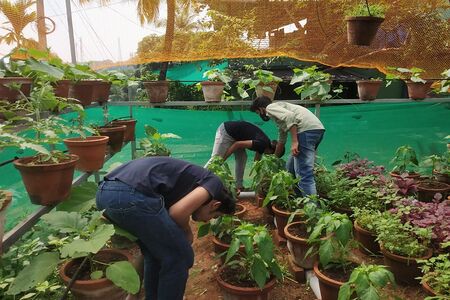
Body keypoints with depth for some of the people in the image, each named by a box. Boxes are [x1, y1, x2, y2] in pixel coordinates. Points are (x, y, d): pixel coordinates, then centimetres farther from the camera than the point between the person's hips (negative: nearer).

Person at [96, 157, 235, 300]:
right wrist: (187, 232, 17)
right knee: (179, 257, 10)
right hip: (131, 195, -9)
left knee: (155, 252, 28)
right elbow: (178, 212, -5)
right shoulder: (213, 182, 12)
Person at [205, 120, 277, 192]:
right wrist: (223, 158, -17)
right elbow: (238, 144, -23)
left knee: (242, 158, 6)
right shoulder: (262, 143, -20)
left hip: (232, 133, 10)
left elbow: (257, 161, 20)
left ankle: (239, 186, 8)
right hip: (226, 131, -10)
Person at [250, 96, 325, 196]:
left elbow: (290, 116, -15)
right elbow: (281, 140, 42)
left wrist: (294, 141, -18)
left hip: (307, 129, -10)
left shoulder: (270, 107, 5)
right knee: (291, 169, 17)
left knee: (304, 173, -12)